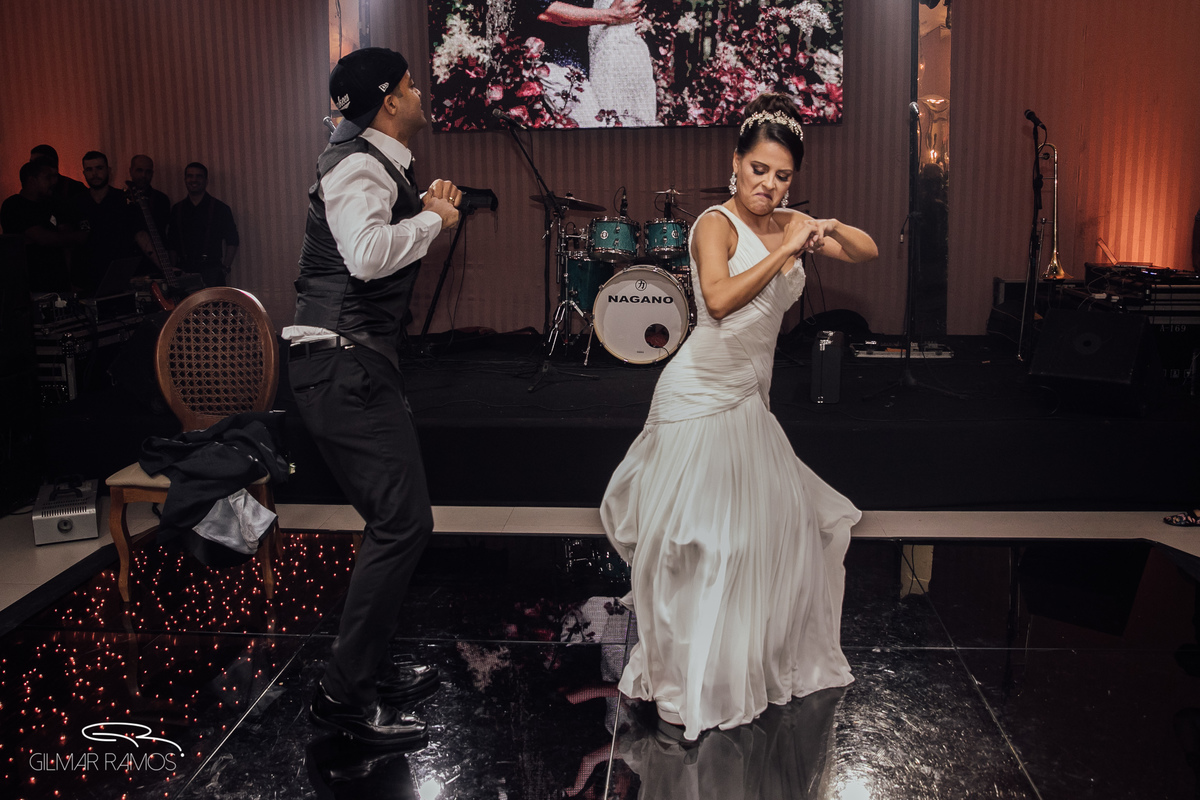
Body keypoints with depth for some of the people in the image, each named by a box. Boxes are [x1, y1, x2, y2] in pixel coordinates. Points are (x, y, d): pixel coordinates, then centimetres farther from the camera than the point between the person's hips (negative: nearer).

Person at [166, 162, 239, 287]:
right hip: (185, 270, 3)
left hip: (212, 271, -3)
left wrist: (225, 268, -5)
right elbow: (171, 244, 18)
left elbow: (232, 241, 3)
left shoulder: (220, 208, 5)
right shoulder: (177, 209, 15)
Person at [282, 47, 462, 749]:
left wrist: (423, 210, 15)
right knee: (404, 522, -11)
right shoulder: (358, 167, -13)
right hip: (344, 366, -11)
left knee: (394, 520, 16)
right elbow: (368, 253, -31)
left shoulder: (379, 165, 19)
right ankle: (346, 692, -2)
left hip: (359, 363, 11)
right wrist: (432, 220, -15)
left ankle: (372, 667, 29)